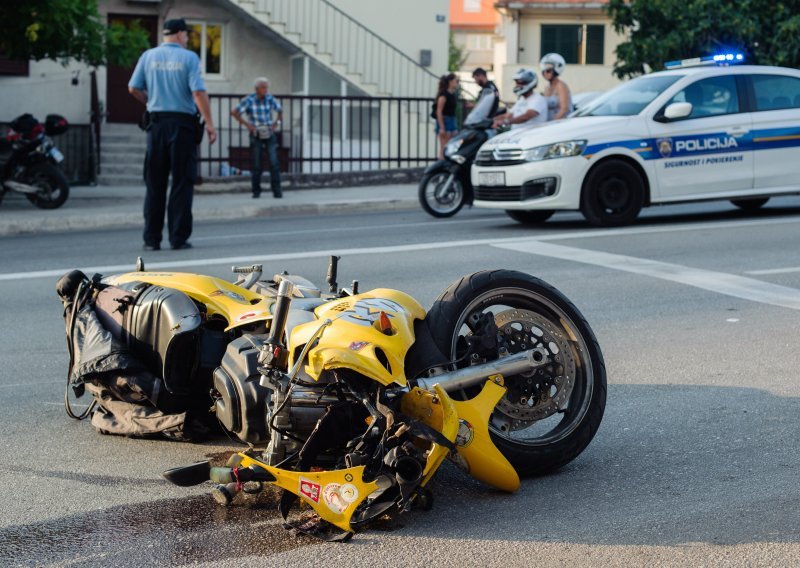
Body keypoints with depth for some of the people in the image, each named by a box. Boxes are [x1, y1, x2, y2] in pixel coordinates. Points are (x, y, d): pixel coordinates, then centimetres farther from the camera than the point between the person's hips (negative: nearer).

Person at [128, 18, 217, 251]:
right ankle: (179, 238, 1)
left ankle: (151, 239, 6)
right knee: (182, 183, 2)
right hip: (183, 123, -3)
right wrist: (209, 124, -10)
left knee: (154, 184, 8)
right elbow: (198, 93, -12)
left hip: (156, 122, 3)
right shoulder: (189, 58, -4)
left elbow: (133, 88, 7)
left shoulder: (148, 56, 6)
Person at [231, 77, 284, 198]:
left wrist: (278, 122, -1)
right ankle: (256, 191, 14)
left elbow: (280, 111, 16)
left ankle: (277, 191, -9)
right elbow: (234, 113, -9)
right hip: (256, 135, -1)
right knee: (257, 165, 2)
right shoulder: (249, 100, -9)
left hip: (269, 134, 2)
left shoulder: (270, 99, -1)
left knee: (274, 163, -10)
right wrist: (247, 124, -13)